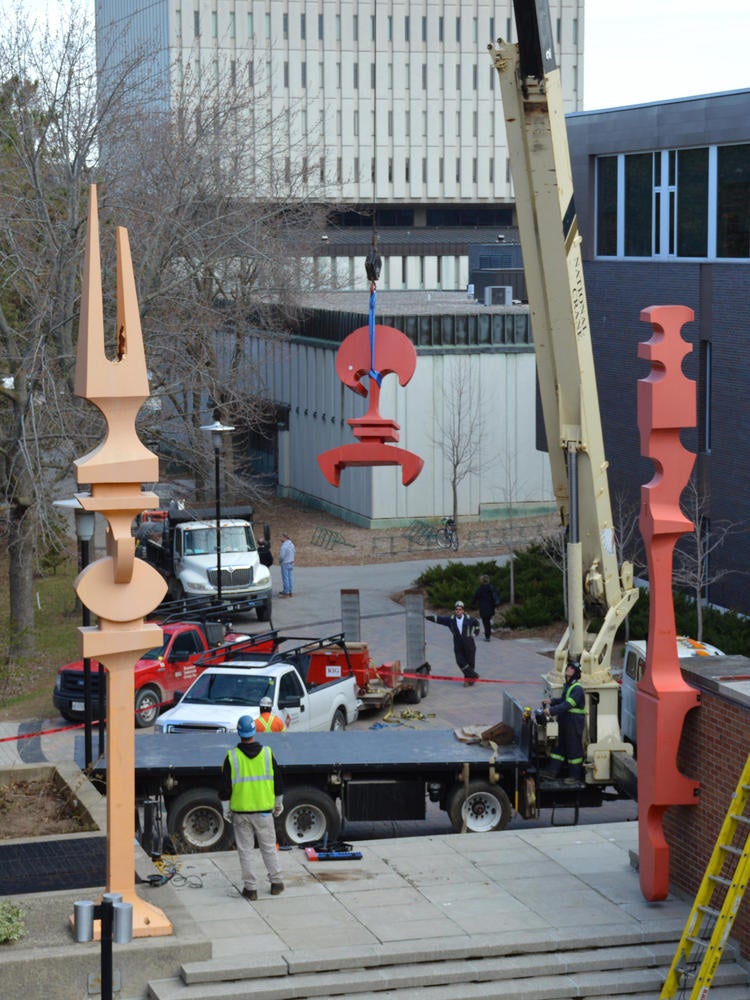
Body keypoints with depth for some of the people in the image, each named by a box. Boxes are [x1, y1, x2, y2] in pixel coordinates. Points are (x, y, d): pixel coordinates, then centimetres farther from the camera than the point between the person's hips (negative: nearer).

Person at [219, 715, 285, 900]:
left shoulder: (232, 757, -8)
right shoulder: (267, 754, -3)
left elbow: (225, 788, -4)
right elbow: (277, 782, 6)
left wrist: (226, 810, 7)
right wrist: (278, 803, 19)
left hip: (240, 811, -1)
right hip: (264, 810, 1)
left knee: (245, 850, 6)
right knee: (269, 847, 14)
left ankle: (250, 888, 7)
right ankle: (276, 882, 20)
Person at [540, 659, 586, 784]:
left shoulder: (577, 688, -19)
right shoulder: (567, 685, 13)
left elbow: (568, 704, -28)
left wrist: (552, 711, -32)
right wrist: (552, 701, 9)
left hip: (574, 723, -10)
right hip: (565, 722, 10)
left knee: (574, 749, -1)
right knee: (560, 746, 15)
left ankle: (575, 776, 7)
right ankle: (552, 771, 21)